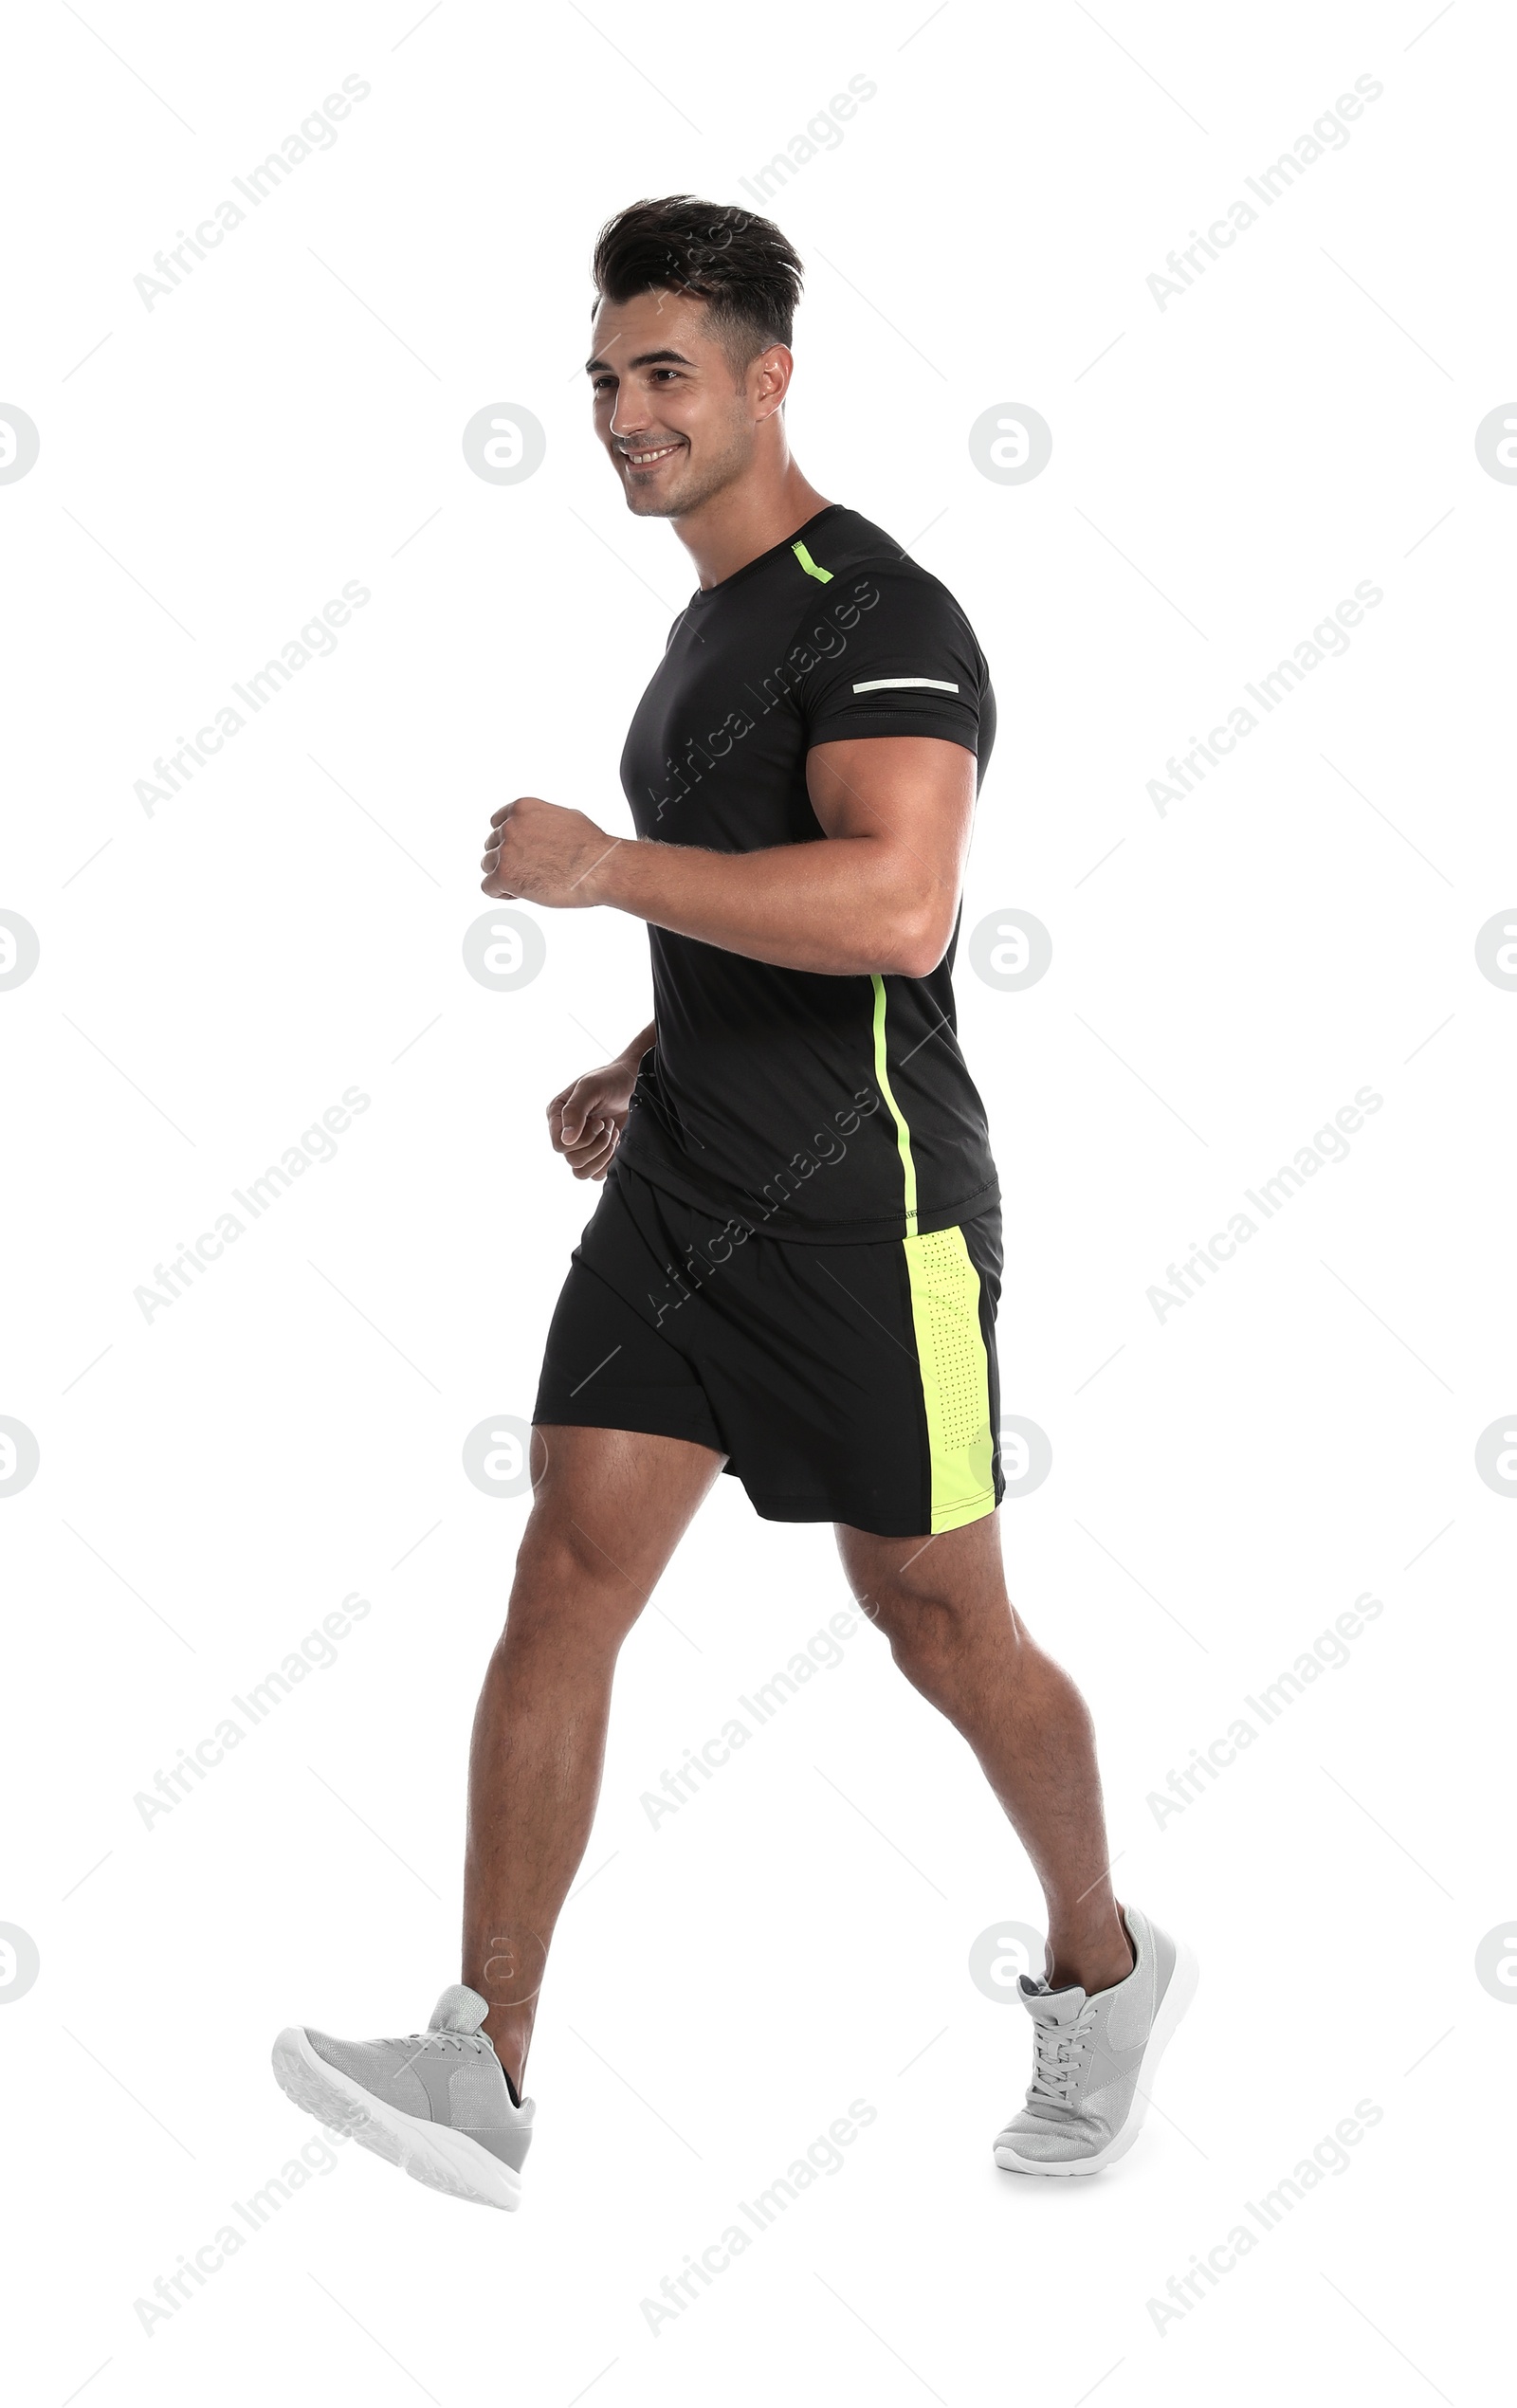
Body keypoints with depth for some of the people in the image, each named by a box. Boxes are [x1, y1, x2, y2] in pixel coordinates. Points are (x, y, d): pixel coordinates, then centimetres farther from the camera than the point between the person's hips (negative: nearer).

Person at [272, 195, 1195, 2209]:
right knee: (566, 1578, -3)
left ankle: (1105, 1967, 30)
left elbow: (897, 912, -30)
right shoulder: (712, 626, 16)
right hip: (683, 1190, 8)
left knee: (939, 1622, 5)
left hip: (865, 1211, -8)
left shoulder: (880, 617, -14)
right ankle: (481, 2070, -4)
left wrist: (606, 868, -26)